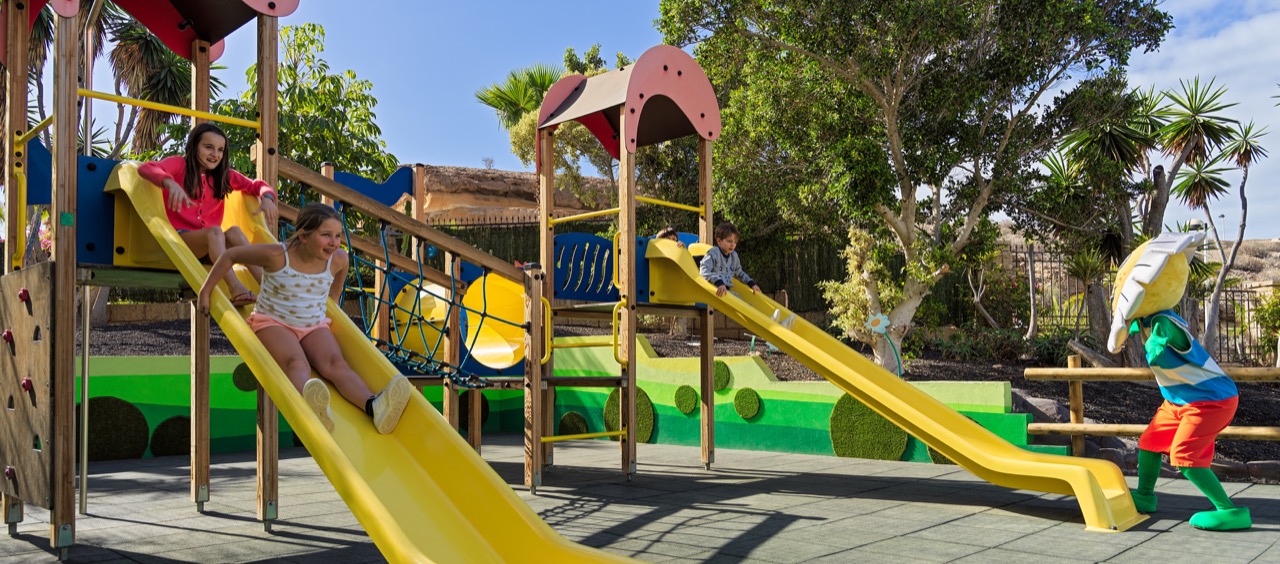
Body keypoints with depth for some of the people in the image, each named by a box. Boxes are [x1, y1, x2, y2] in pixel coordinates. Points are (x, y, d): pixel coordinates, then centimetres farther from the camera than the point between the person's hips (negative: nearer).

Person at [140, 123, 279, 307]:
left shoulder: (224, 175, 14)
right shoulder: (179, 164, 1)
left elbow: (256, 185, 15)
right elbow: (145, 168, -17)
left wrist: (267, 197, -10)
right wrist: (170, 182, -38)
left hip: (211, 244, 4)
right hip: (180, 237, -4)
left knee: (234, 232, -28)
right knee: (214, 231, -34)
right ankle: (235, 288, -54)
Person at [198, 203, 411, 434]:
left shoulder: (338, 259, -7)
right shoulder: (277, 256, -18)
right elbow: (230, 256, -5)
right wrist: (205, 292, 1)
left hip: (314, 326, 3)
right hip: (272, 322, -3)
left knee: (335, 363, -26)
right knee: (296, 363, -35)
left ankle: (374, 407, -55)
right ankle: (313, 406, -68)